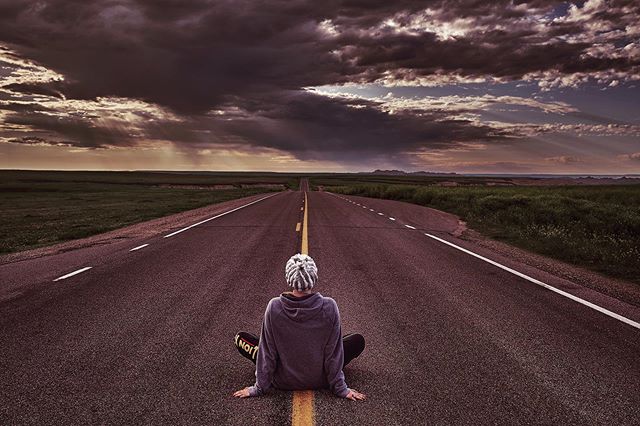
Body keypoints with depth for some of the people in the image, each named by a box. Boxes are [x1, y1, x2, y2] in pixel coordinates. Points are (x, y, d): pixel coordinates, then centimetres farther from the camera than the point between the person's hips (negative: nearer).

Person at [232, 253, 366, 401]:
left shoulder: (274, 307, -21)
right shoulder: (329, 307, -22)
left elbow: (268, 352, -12)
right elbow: (333, 353, -12)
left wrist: (259, 388, 1)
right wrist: (341, 388, 0)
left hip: (283, 381, 1)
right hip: (319, 380, 0)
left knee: (240, 338, 15)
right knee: (358, 340, 17)